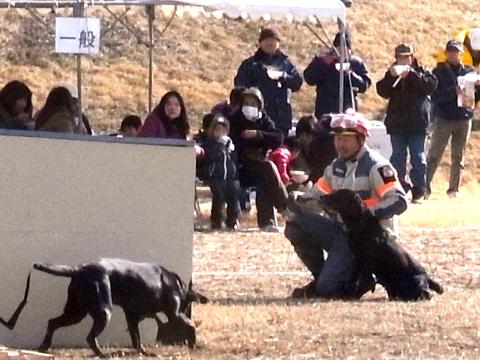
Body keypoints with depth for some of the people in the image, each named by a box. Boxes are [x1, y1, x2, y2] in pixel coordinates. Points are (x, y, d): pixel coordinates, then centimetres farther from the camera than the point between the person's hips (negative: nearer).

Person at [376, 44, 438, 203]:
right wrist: (391, 76, -18)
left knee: (418, 158, -2)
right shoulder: (391, 75, 11)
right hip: (396, 123, 3)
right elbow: (382, 91, -3)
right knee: (398, 158, 5)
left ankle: (418, 192, 1)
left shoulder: (421, 72, 3)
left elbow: (431, 85, -16)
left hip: (417, 124, -3)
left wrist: (411, 74, -21)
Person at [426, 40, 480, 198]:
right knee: (434, 155, -8)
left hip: (464, 119, 3)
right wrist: (453, 91, -22)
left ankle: (454, 188, 11)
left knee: (458, 156, 5)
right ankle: (425, 186, -7)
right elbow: (435, 96, -9)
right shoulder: (439, 71, 2)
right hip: (444, 119, -3)